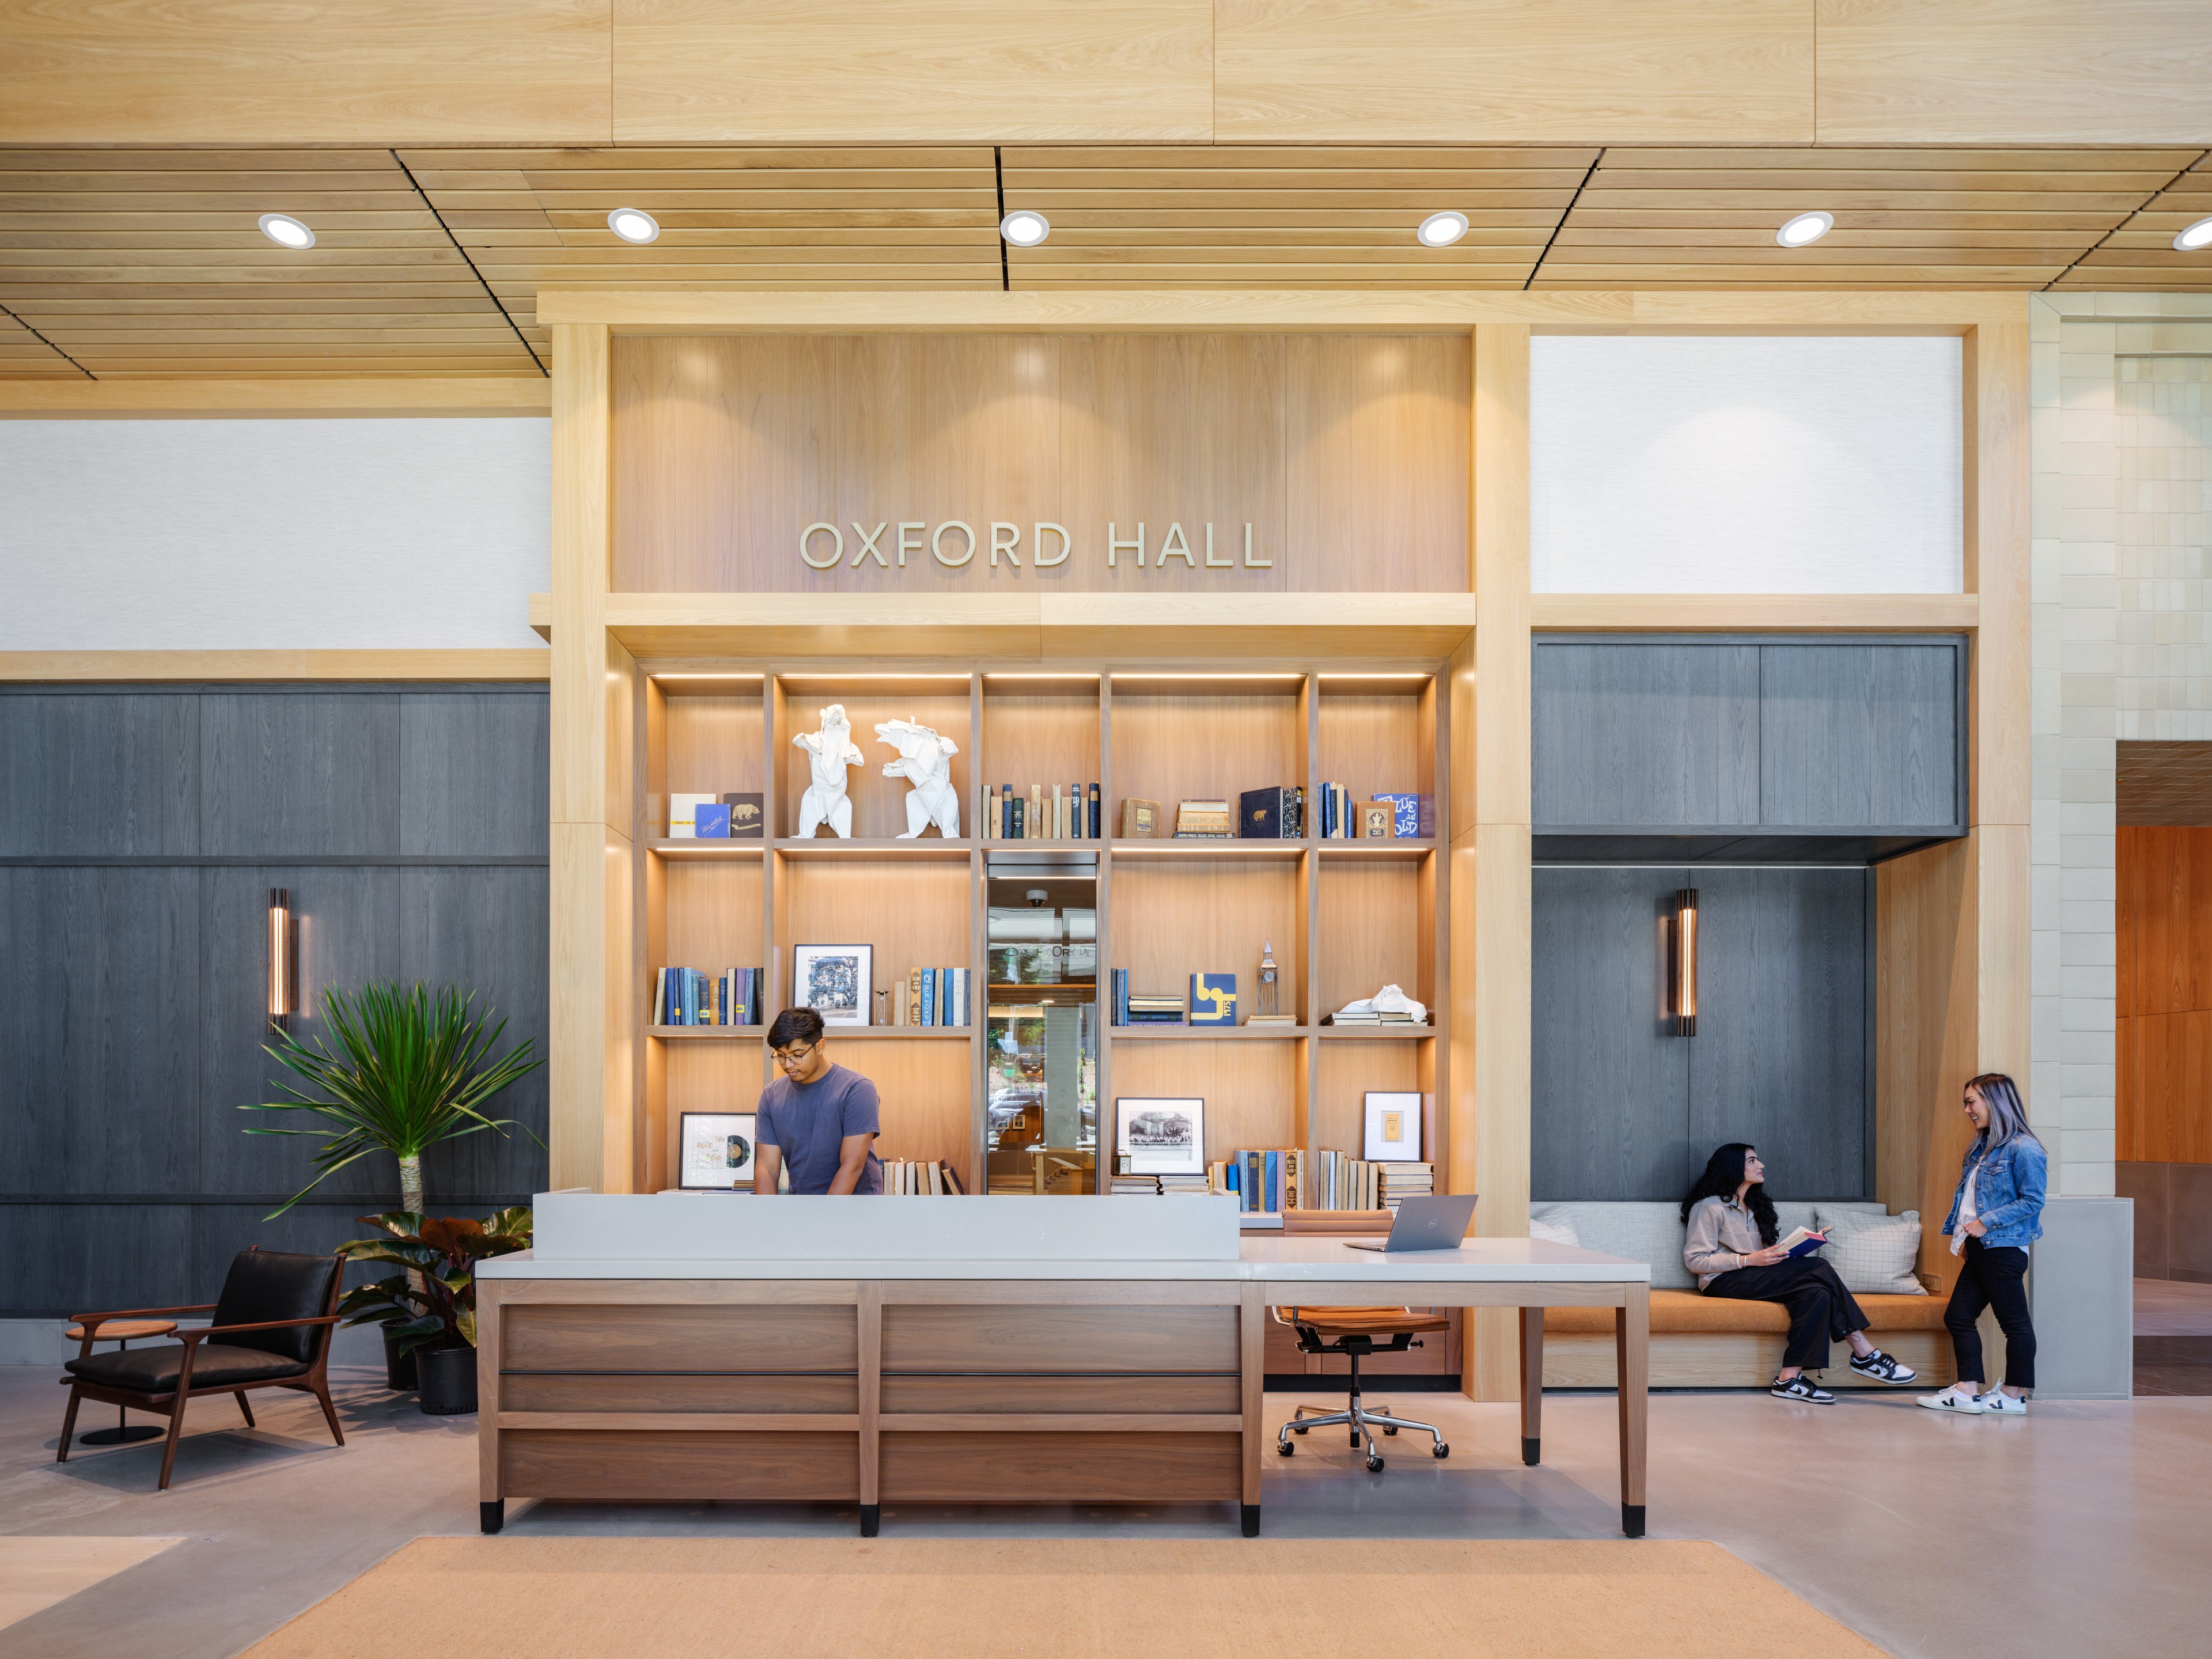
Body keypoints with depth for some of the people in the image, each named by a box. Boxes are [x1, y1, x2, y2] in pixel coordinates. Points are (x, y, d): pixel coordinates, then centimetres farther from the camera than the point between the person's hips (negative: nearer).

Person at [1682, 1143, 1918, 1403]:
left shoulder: (1753, 1205, 23)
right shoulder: (1709, 1207, -4)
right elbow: (1695, 1260, -11)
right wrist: (1750, 1260, -18)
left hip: (1755, 1277, 8)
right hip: (1724, 1282, -8)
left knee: (1817, 1292, -24)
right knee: (1819, 1268, -23)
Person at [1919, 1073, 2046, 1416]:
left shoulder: (2023, 1149, -12)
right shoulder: (1982, 1147, 17)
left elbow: (2032, 1201, -16)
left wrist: (1985, 1223, -18)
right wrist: (1965, 1238, 13)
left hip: (2004, 1249, -10)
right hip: (1979, 1248, 10)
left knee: (2014, 1322, 1)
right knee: (1958, 1316, 7)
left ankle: (2014, 1396, 10)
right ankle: (1968, 1392, 10)